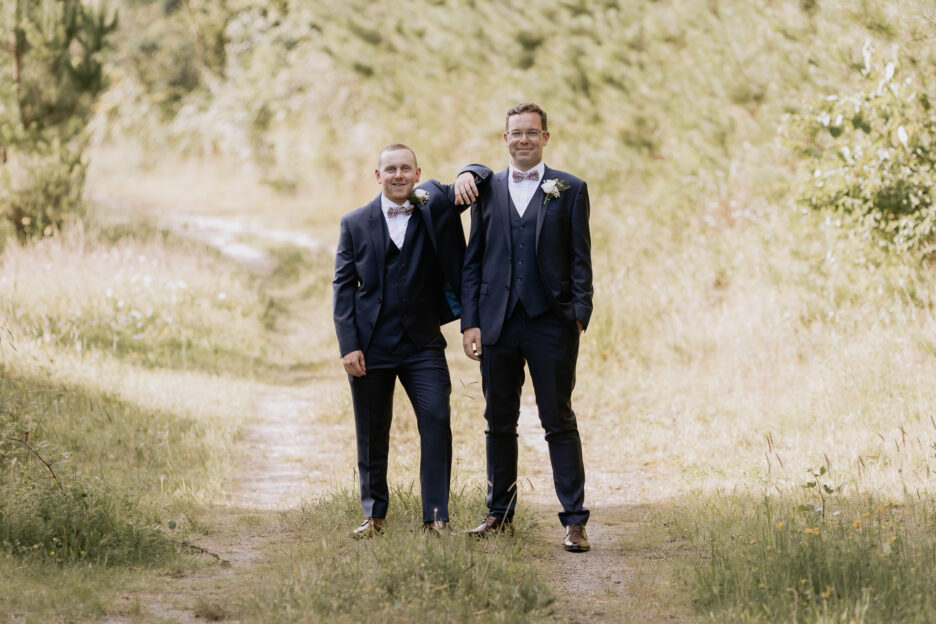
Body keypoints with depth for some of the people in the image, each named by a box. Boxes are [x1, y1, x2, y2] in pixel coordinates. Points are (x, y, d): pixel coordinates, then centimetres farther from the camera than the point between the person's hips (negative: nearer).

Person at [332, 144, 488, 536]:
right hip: (371, 344, 0)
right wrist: (349, 345, -6)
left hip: (422, 344, 0)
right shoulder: (355, 224, 5)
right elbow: (343, 286, 4)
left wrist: (466, 177, -23)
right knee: (372, 433, 7)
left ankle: (435, 518, -8)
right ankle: (374, 514, 24)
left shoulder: (432, 212, 5)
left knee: (436, 421, -13)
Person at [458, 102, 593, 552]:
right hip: (498, 324, 3)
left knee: (559, 422, -2)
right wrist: (469, 321, 2)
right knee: (499, 422, 11)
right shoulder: (488, 191, 11)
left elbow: (580, 260, 1)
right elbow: (473, 262, 11)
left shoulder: (570, 190, 4)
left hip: (550, 324, -3)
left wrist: (579, 315, -10)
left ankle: (574, 520, 0)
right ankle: (499, 512, 22)